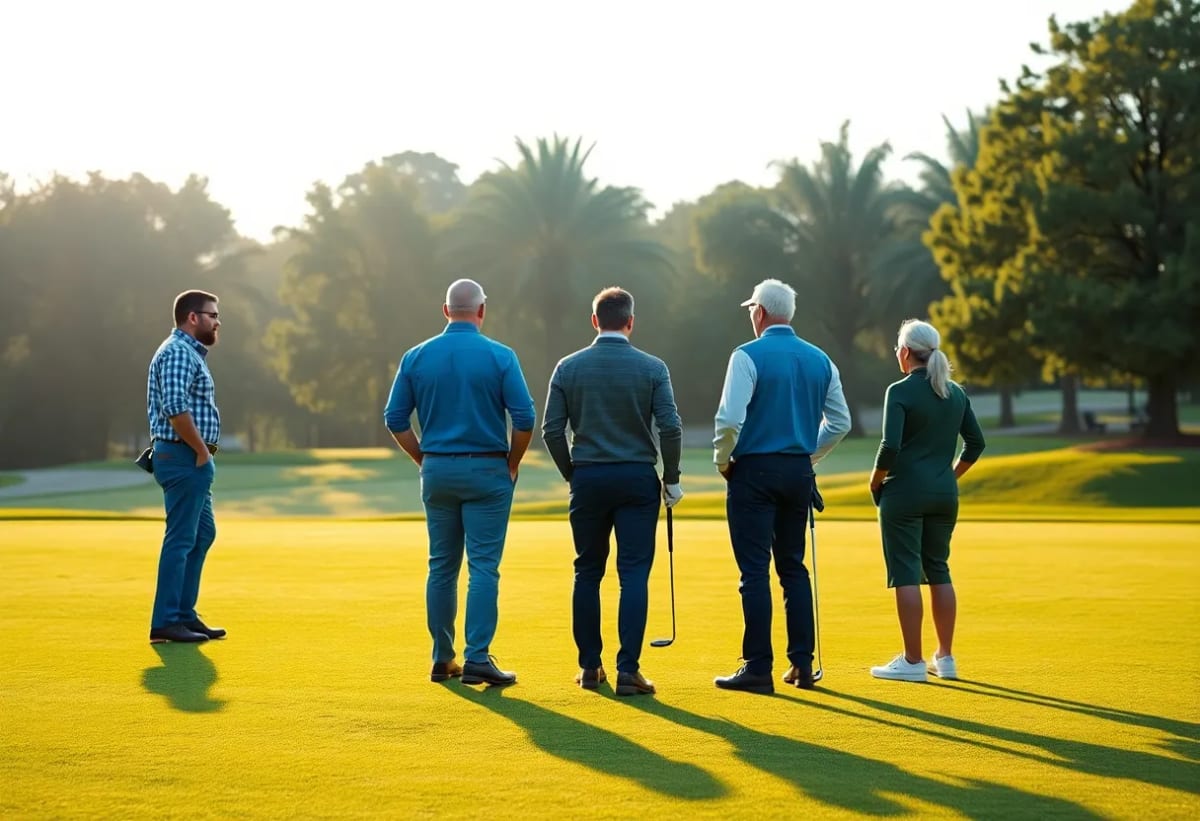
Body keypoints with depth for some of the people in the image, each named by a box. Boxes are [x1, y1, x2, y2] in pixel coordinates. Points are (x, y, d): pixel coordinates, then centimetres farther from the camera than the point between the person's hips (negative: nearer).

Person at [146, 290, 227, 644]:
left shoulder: (190, 352, 20)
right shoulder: (178, 352, -14)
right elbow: (176, 408, -25)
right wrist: (202, 451, -17)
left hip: (193, 460, 11)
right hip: (184, 458, -11)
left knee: (202, 534, 15)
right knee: (180, 539, -7)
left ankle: (185, 614, 21)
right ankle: (165, 623, -3)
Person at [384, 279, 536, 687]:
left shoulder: (416, 357, 2)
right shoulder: (500, 356, -7)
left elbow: (395, 418, 3)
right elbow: (524, 418, -11)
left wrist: (424, 459, 12)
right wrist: (512, 463, 3)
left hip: (437, 471, 4)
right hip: (486, 470, -3)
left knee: (442, 567, 10)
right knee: (483, 567, -2)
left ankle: (442, 660, 14)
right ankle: (477, 659, -7)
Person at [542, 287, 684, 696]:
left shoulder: (568, 367, 1)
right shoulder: (652, 367, -3)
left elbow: (552, 430, 0)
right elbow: (670, 427, -8)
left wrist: (571, 474, 13)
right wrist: (672, 478, 4)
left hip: (588, 478, 2)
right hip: (638, 478, -2)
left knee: (588, 573, 11)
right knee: (634, 574, 0)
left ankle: (590, 667, 14)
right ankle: (627, 669, -6)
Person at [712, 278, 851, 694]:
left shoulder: (749, 356, -10)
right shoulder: (820, 359, 9)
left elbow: (730, 418, -18)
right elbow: (840, 421, 13)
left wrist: (723, 460, -2)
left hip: (754, 472, -6)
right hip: (799, 473, 6)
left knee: (755, 570, -3)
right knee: (794, 567, 13)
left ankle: (758, 668, -3)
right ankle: (802, 664, 13)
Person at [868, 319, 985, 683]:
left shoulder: (900, 391, -11)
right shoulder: (956, 393, 9)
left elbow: (890, 446, -18)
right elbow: (976, 443, 13)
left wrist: (875, 481, -3)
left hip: (905, 491, -6)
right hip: (945, 493, 6)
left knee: (906, 574, -2)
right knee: (938, 571, 13)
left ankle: (912, 661, -1)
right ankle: (945, 658, 16)